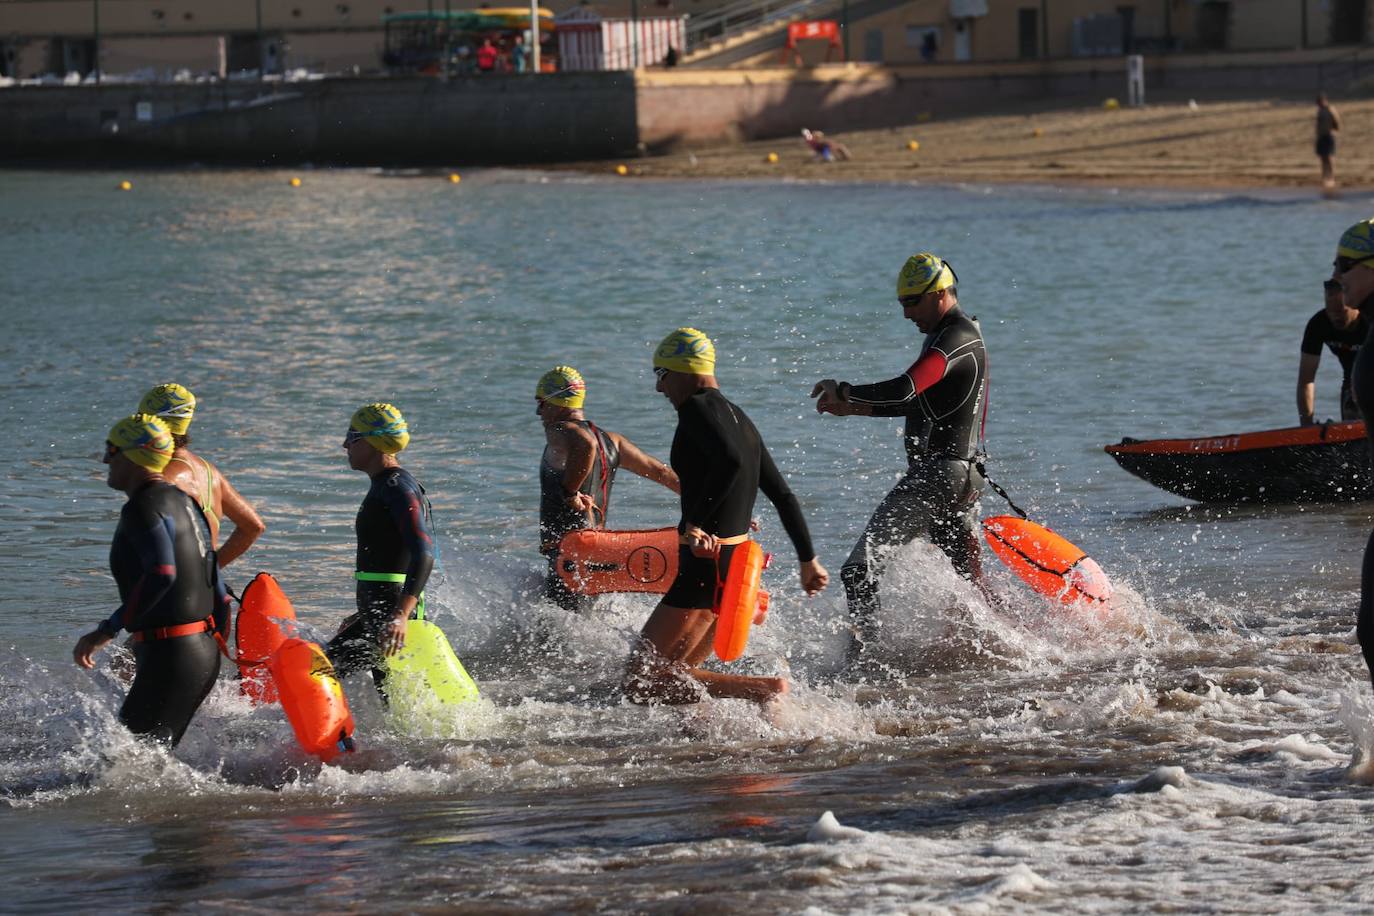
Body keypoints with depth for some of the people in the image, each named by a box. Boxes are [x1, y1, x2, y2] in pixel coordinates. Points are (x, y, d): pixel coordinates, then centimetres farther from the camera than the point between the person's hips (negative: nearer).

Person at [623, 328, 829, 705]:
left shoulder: (697, 409, -10)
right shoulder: (740, 420, 18)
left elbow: (730, 461, -30)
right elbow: (784, 497, 22)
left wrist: (694, 523, -26)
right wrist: (808, 560, 29)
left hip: (706, 565, -10)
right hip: (740, 561, 10)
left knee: (641, 683, -9)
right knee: (674, 675, 17)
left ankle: (766, 690, -19)